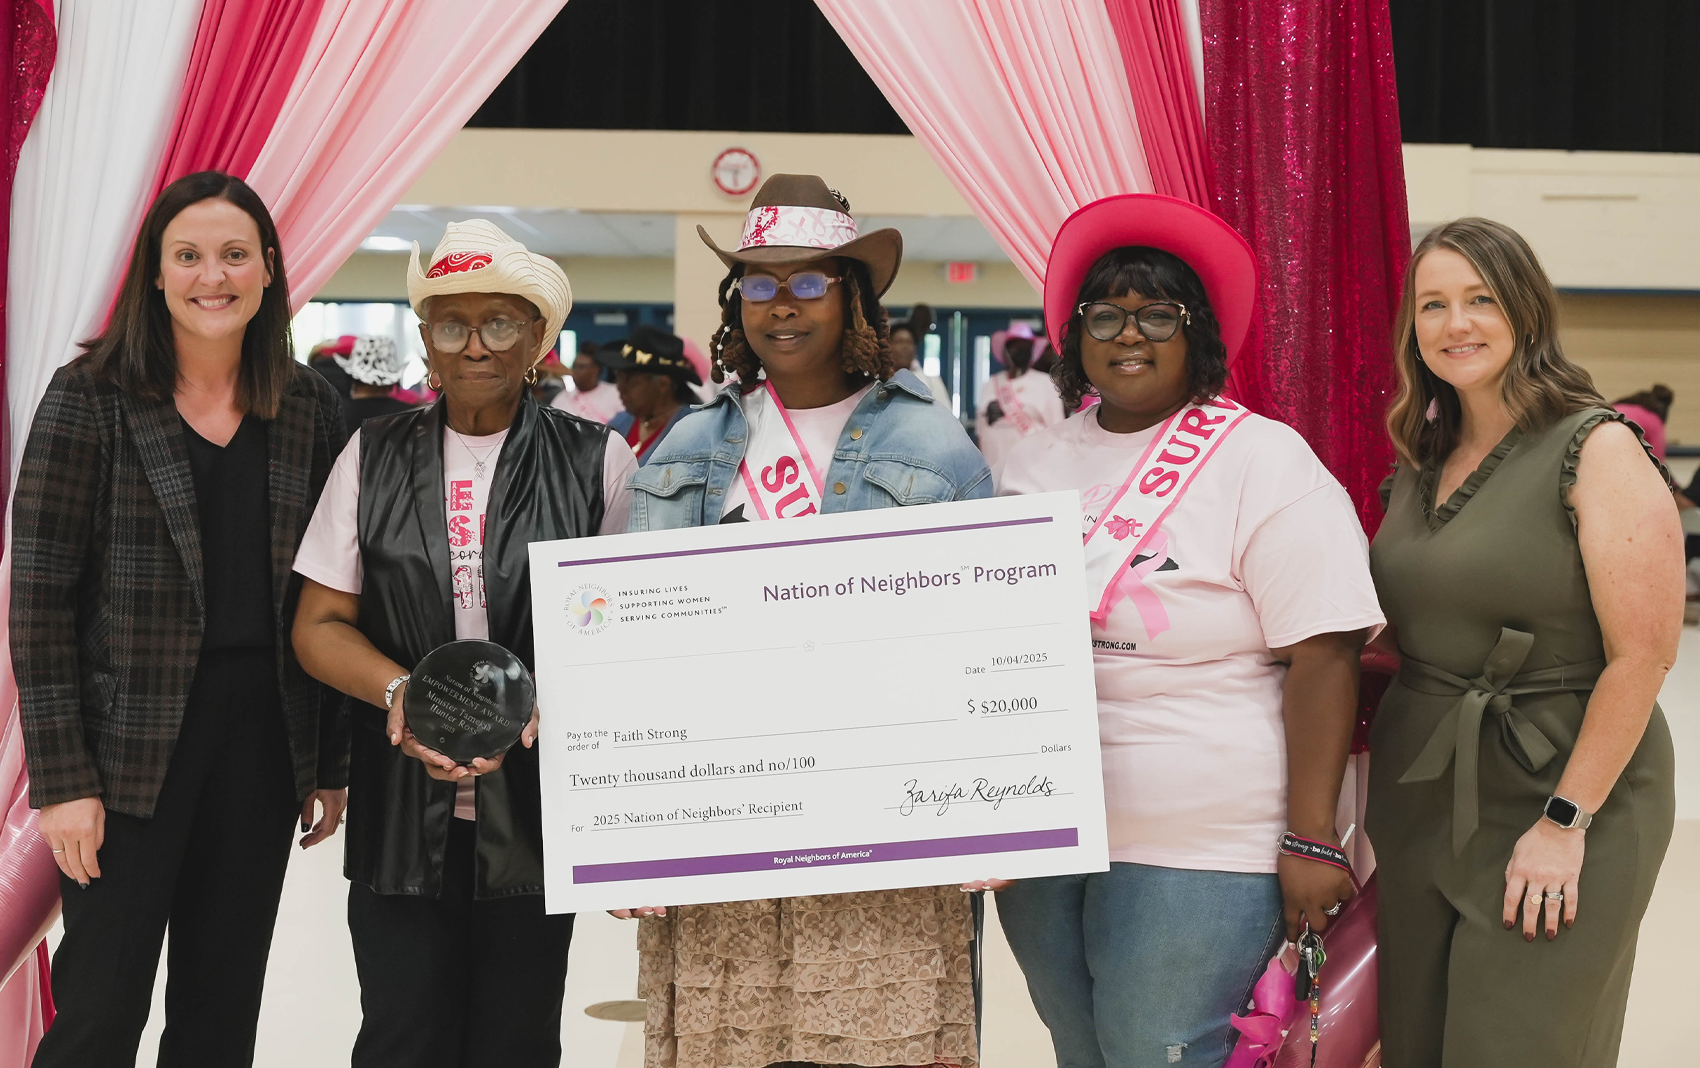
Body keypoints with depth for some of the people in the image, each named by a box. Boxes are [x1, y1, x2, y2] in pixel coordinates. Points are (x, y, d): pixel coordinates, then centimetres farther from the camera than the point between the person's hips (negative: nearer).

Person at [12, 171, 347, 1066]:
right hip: (132, 746, -4)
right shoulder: (90, 398, -6)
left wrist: (330, 765, 7)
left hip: (263, 740, 4)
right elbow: (39, 595, -8)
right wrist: (62, 775, -14)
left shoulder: (309, 407, 6)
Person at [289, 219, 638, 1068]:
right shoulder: (373, 457, 8)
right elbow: (319, 624, 7)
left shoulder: (596, 461, 3)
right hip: (400, 807, 1)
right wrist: (398, 690, -13)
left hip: (539, 805, -1)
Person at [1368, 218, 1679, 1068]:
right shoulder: (1421, 464, 10)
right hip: (1422, 803, 7)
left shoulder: (1596, 450, -11)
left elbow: (1643, 653, -16)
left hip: (1552, 802, -6)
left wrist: (1566, 821, -18)